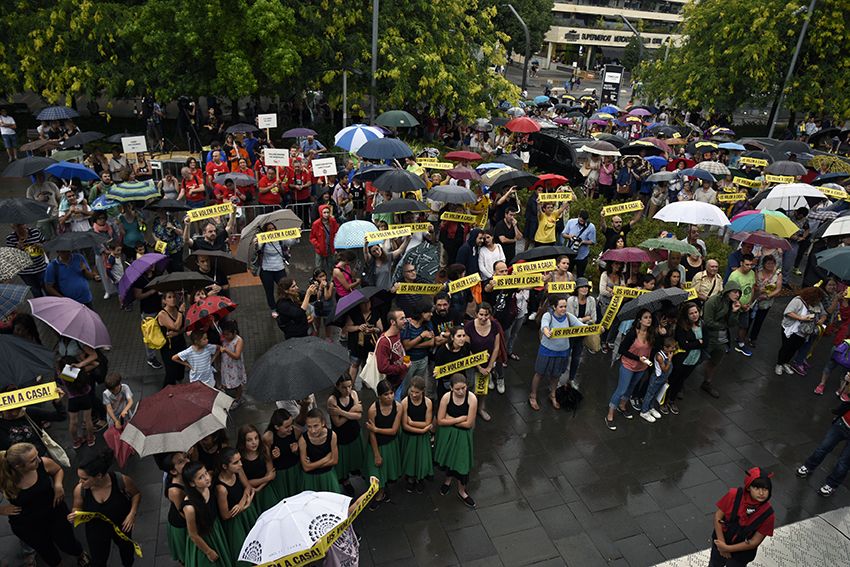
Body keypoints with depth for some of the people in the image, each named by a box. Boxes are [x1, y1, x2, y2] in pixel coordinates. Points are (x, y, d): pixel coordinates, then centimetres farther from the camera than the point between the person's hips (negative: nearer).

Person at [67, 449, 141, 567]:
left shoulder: (122, 481, -33)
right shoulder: (80, 489, -27)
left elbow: (136, 494, -13)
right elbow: (77, 508, -6)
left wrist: (132, 513, -24)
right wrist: (74, 515, -28)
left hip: (121, 525, 0)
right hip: (96, 531, 0)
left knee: (126, 546, 31)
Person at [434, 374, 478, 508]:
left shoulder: (472, 398, -25)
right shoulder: (446, 397, -21)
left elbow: (469, 424, -22)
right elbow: (440, 421, -18)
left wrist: (450, 419, -17)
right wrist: (460, 419, -21)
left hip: (462, 435, -1)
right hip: (447, 433, 1)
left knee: (462, 462, 10)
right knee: (448, 458, 22)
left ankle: (461, 491, 37)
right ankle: (448, 480, 54)